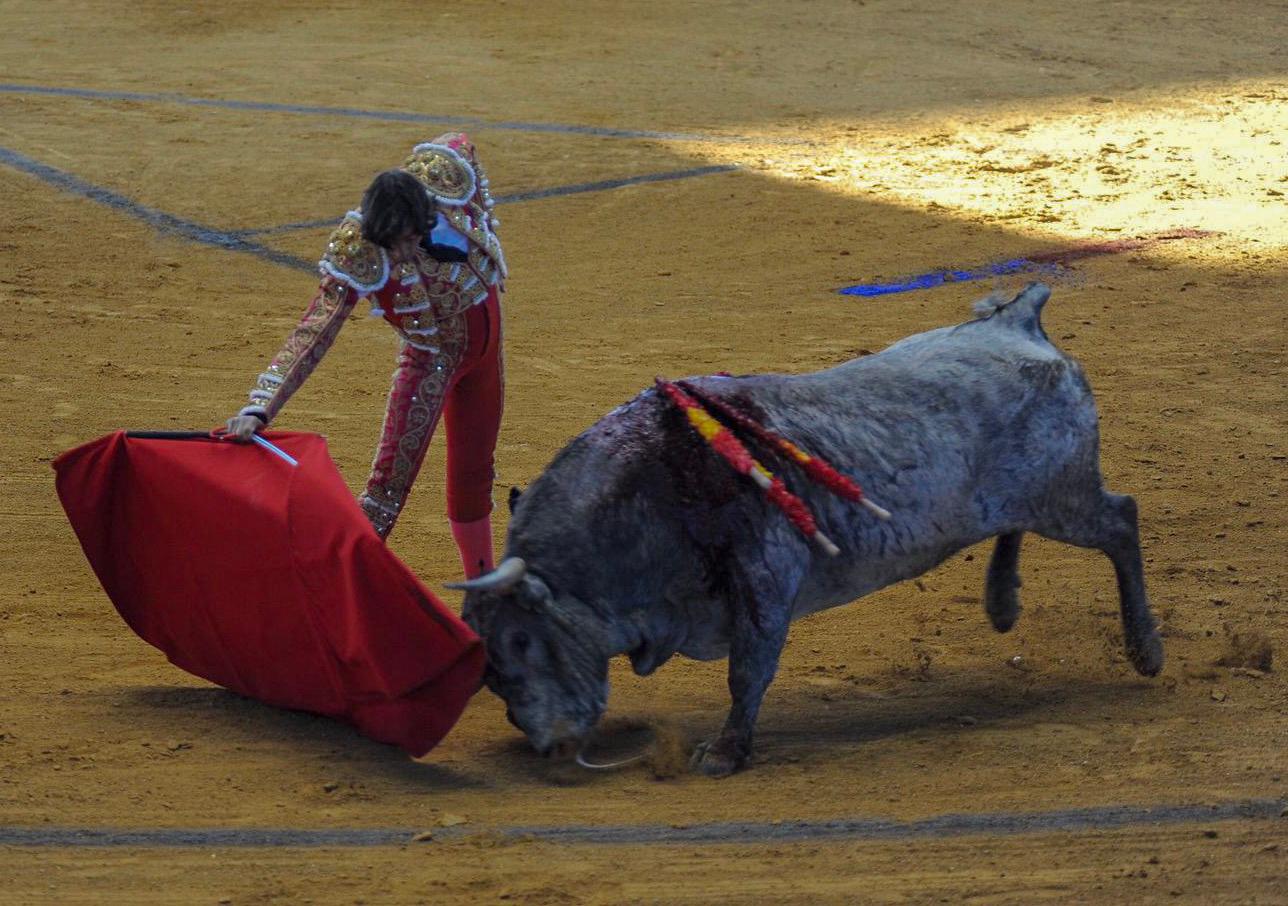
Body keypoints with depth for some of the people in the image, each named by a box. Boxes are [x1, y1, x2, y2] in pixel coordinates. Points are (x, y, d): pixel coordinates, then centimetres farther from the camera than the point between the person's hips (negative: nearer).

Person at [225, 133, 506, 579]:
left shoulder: (444, 172, -26)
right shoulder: (357, 254, -35)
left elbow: (462, 145, -1)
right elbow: (314, 333, -40)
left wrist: (486, 236, 0)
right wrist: (260, 409, -51)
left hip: (486, 332, 5)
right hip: (432, 354, -5)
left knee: (475, 466, 18)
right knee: (394, 473, -17)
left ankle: (481, 582, 34)